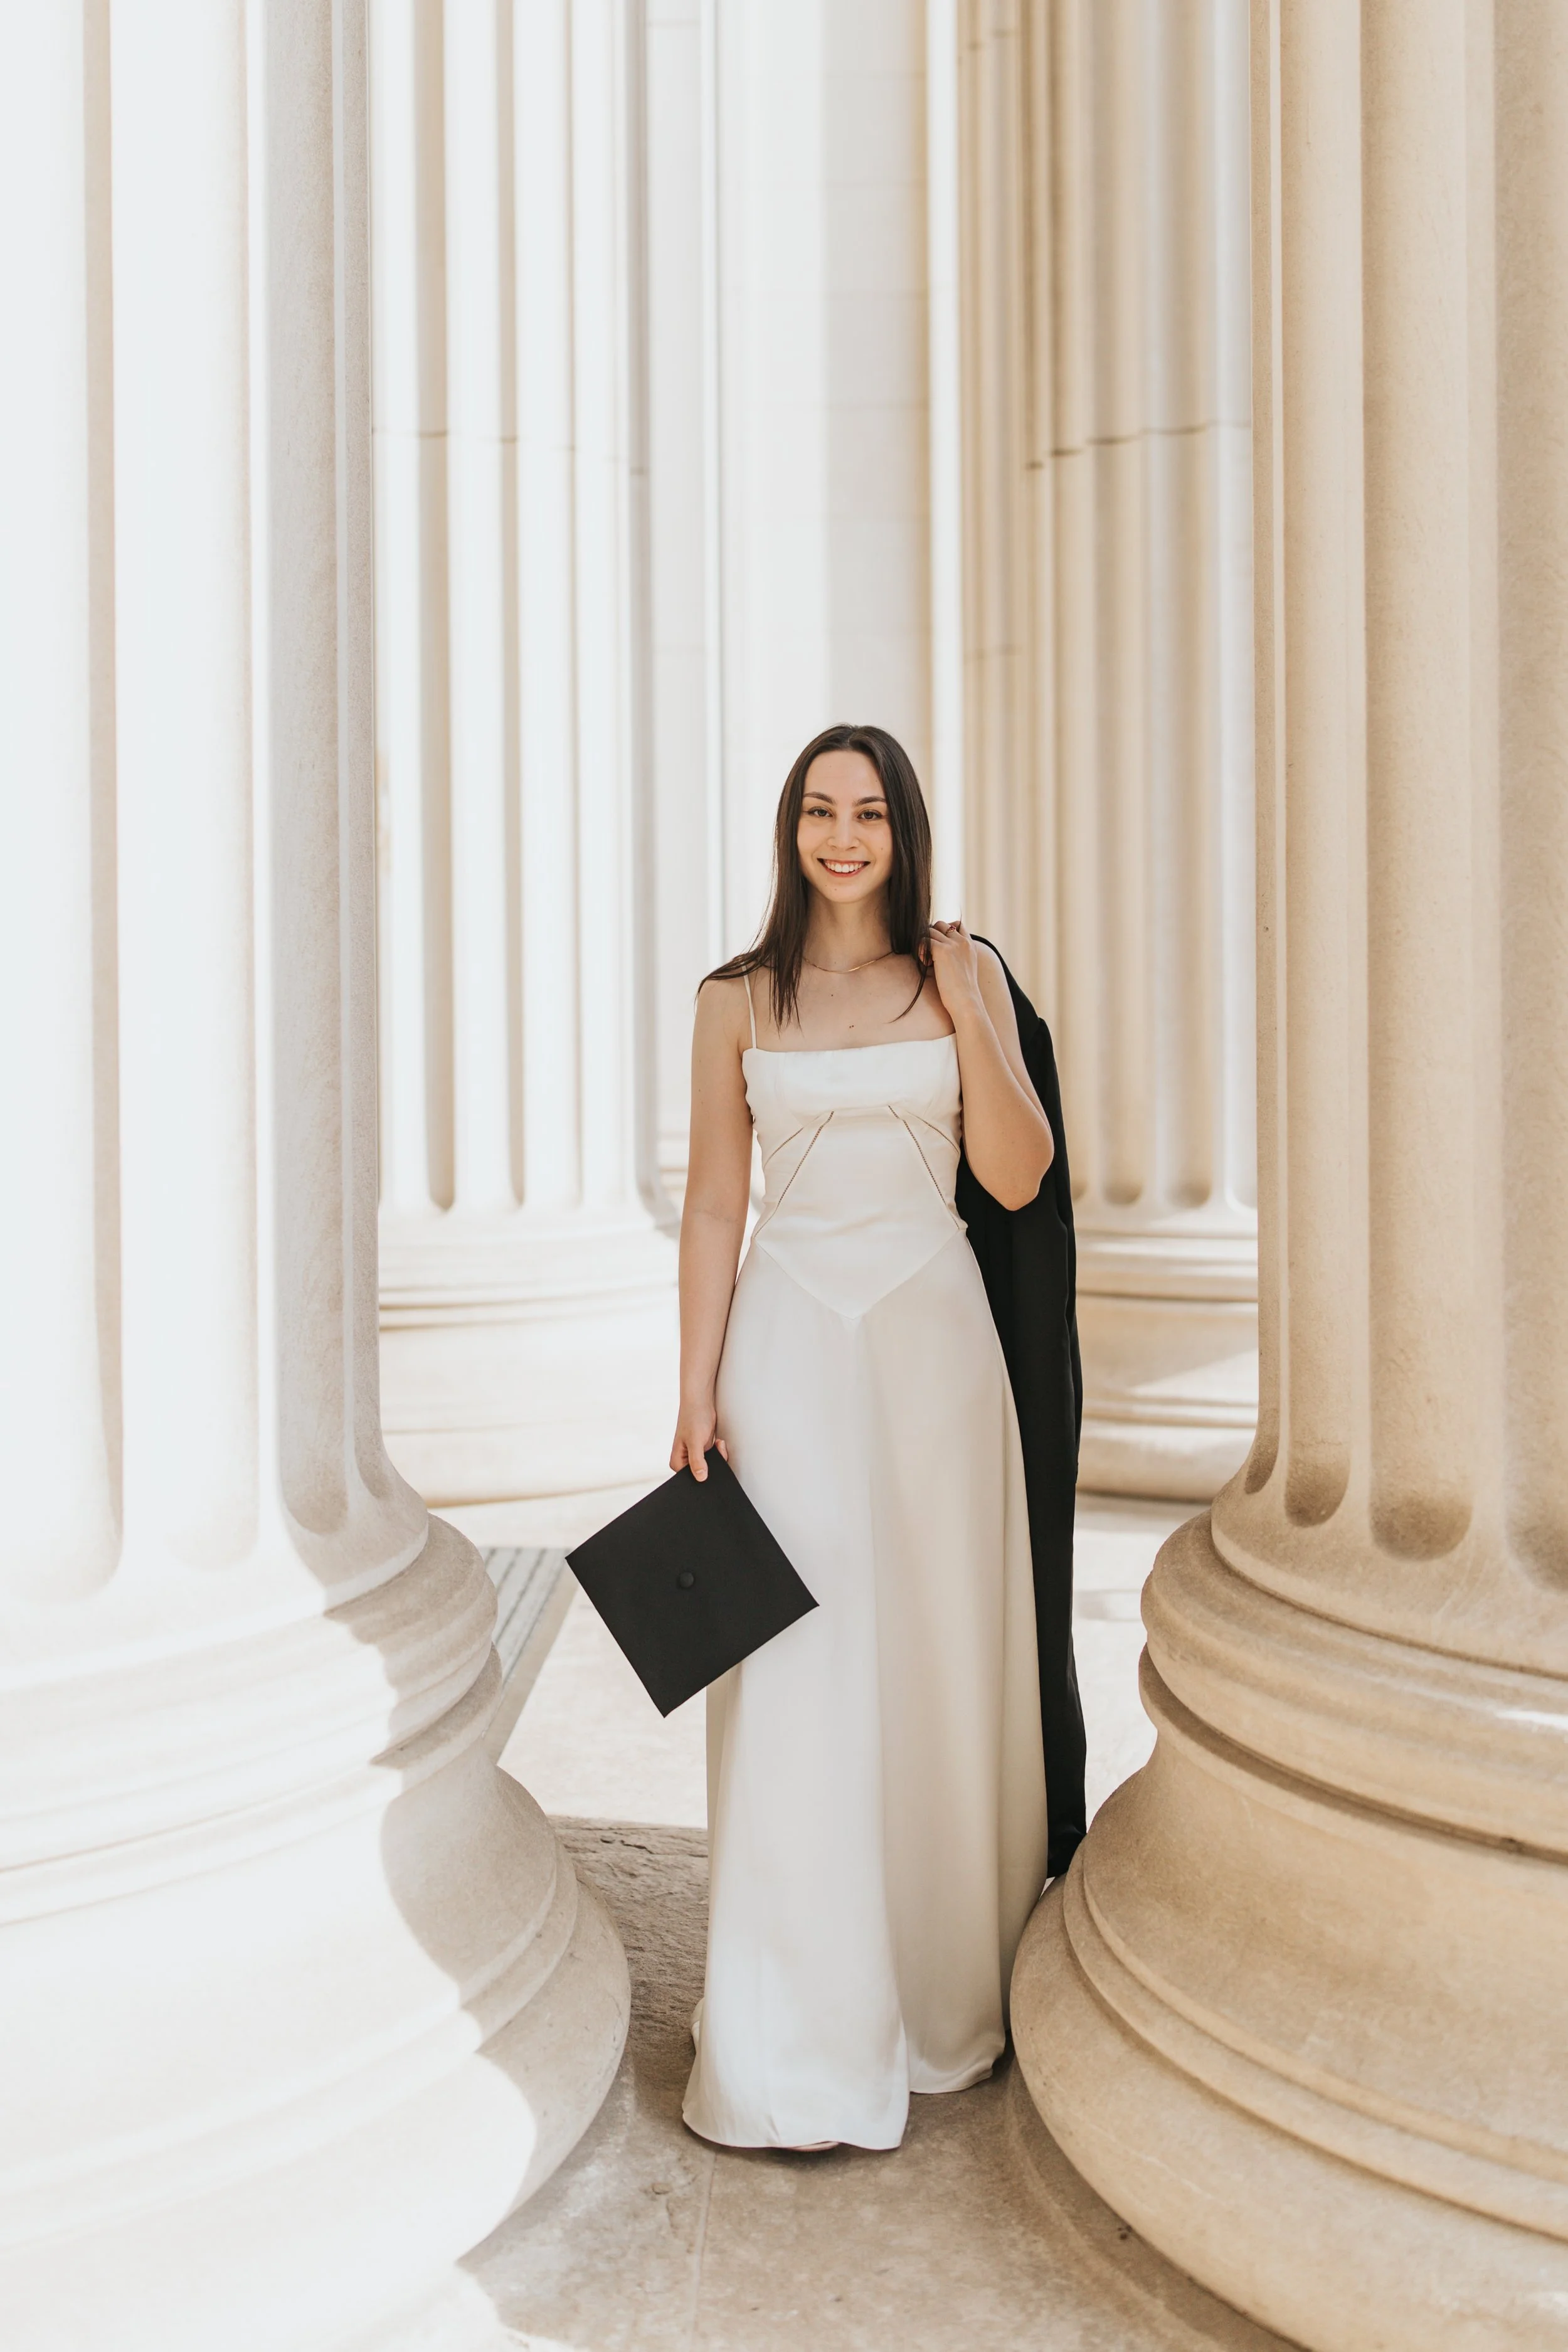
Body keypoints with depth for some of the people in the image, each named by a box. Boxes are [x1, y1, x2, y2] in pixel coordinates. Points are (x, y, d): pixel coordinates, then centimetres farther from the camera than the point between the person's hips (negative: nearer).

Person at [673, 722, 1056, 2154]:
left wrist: (962, 1011, -10)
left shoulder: (965, 975, 5)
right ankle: (802, 2052, 8)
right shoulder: (739, 1002, 4)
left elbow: (1017, 1178, -2)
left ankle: (948, 1990, 29)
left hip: (932, 1334, 1)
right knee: (797, 1682, -2)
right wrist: (697, 1394, -1)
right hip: (791, 1339, -1)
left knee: (939, 1661, 8)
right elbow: (715, 1204, 4)